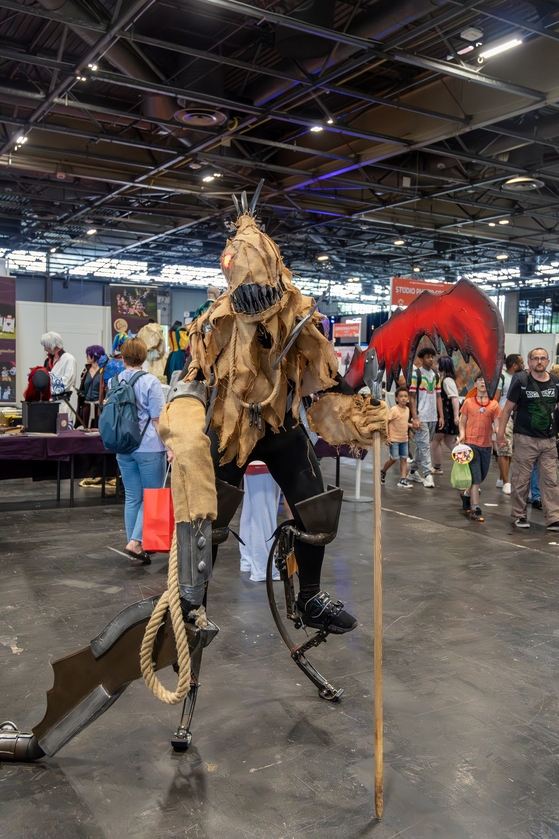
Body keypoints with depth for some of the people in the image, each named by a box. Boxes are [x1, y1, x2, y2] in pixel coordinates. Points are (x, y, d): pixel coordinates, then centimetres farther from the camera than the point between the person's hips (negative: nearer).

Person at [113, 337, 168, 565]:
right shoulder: (150, 382, -9)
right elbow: (158, 419, -12)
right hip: (149, 447, -5)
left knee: (132, 498, 11)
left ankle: (135, 549, 16)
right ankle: (136, 542, -7)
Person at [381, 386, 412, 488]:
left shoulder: (407, 409, 6)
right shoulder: (394, 410, -14)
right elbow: (386, 423, -14)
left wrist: (411, 425, 3)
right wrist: (387, 437, -17)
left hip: (404, 439, 6)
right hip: (394, 439, -6)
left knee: (404, 459, 2)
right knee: (394, 459, -2)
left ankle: (403, 480, 4)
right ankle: (382, 472, 24)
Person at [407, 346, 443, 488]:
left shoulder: (436, 375, 12)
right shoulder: (416, 374, -5)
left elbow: (438, 396, 14)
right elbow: (412, 397, -7)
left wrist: (441, 416, 8)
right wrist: (414, 418, -14)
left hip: (433, 417, 6)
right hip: (421, 417, -6)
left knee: (422, 445, 12)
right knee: (424, 446, -8)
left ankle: (413, 471, 23)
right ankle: (428, 475, -7)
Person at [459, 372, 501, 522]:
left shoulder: (494, 404, 2)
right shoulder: (468, 402, 0)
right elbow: (462, 423, 6)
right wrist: (462, 435, -12)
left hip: (486, 445, 3)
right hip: (471, 444, -3)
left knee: (481, 477, 16)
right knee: (475, 477, -7)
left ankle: (467, 494, 42)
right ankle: (475, 509, -3)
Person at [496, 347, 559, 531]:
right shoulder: (521, 381, -6)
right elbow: (508, 408, -3)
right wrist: (500, 433, -7)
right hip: (525, 439, -3)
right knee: (521, 479, 4)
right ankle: (519, 515, 17)